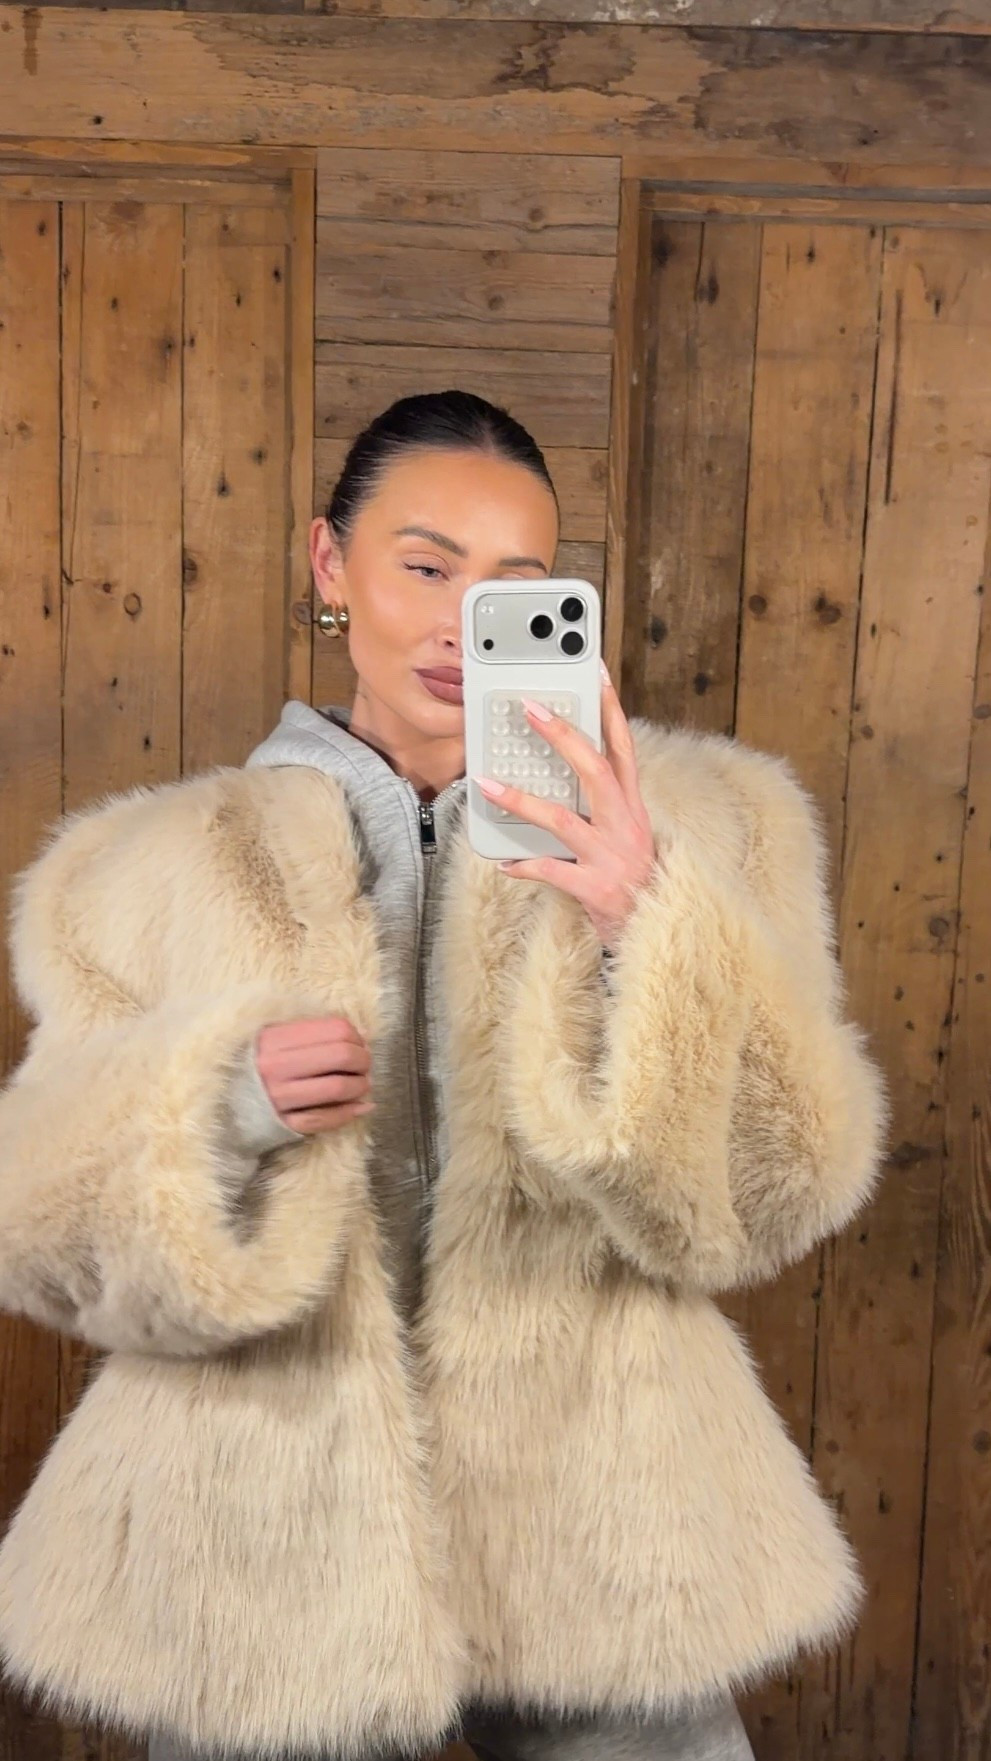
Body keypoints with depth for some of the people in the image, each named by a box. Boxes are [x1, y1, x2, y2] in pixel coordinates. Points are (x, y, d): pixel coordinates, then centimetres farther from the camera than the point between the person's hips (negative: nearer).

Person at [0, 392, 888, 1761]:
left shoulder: (699, 822, -3)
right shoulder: (156, 867, -2)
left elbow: (770, 1198, -9)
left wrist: (648, 931, -25)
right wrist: (222, 1109, -21)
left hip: (596, 1530, 0)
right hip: (265, 1544, 1)